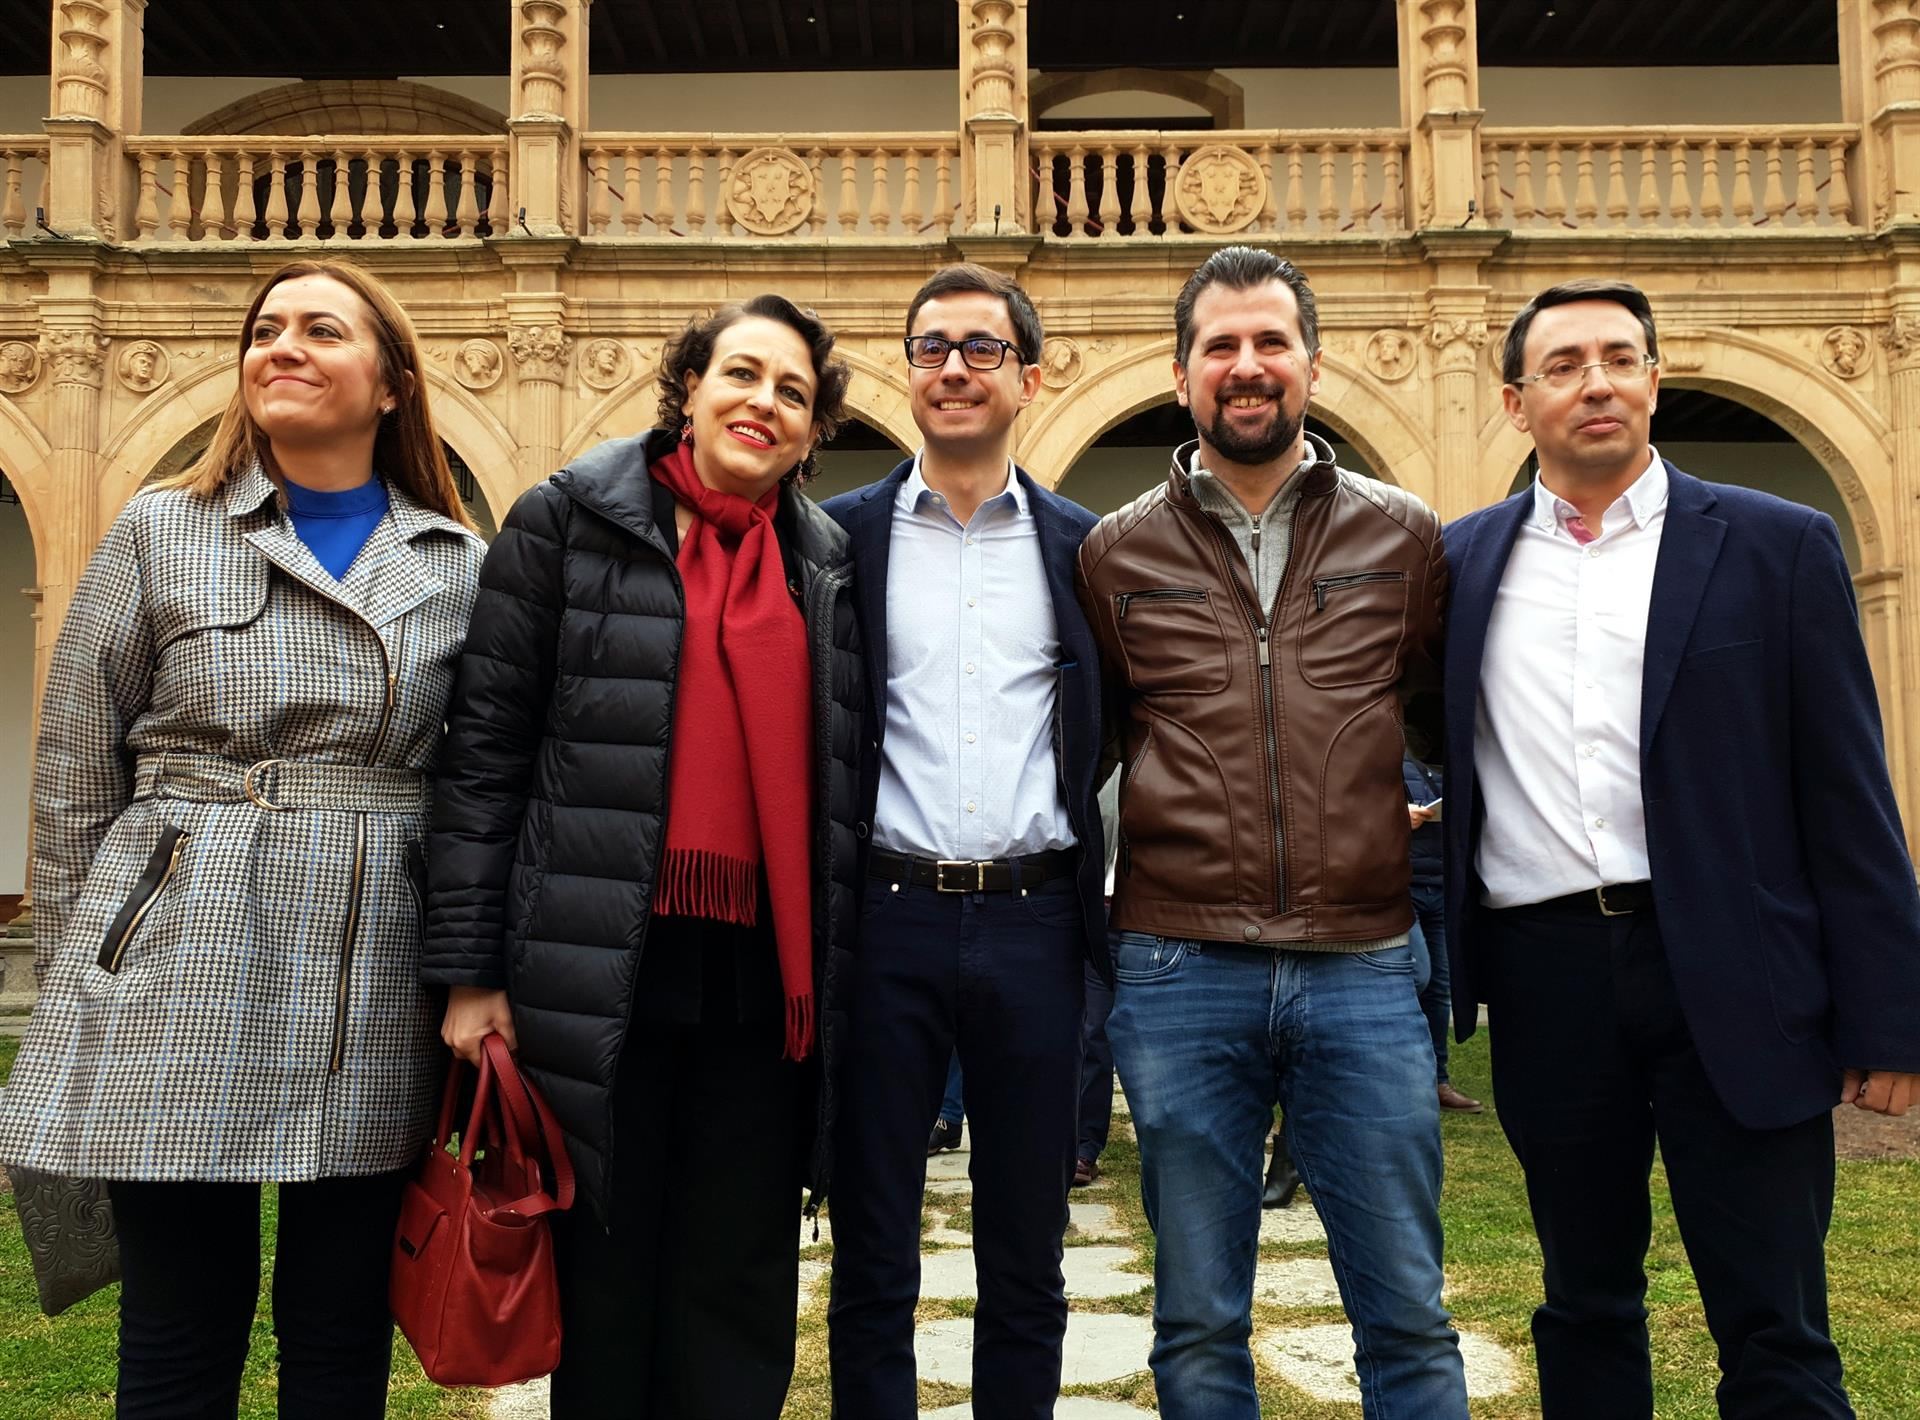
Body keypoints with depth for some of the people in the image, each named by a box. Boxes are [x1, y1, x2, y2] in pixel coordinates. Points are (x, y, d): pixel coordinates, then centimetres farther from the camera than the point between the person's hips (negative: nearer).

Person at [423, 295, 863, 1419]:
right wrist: (470, 971, -6)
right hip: (606, 966, -3)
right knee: (606, 1274, 7)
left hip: (768, 975, 3)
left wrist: (831, 981, 11)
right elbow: (486, 751, -2)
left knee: (740, 1295, 10)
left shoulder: (829, 564, 12)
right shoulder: (568, 521, 1)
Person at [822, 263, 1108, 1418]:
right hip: (886, 921, -1)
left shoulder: (1082, 545, 7)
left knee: (1028, 1258, 12)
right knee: (873, 1261, 10)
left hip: (1033, 923, 1)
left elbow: (1117, 735, 10)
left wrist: (1105, 904, 2)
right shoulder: (842, 533, 5)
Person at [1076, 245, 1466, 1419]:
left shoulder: (1407, 539, 6)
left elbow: (1451, 721, 17)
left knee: (1408, 1320, 8)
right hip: (1179, 971, 0)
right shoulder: (1119, 553, 6)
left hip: (1364, 969, 0)